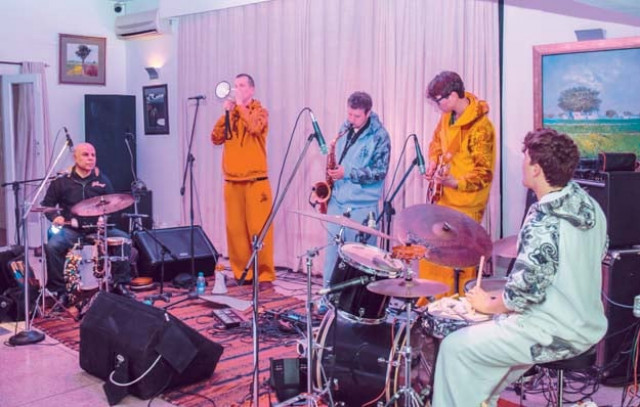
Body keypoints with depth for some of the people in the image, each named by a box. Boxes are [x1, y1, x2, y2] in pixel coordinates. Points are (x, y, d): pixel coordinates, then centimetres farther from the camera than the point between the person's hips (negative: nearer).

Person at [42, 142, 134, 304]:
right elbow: (47, 204, 10)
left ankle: (120, 283, -3)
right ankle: (60, 289, -11)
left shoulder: (102, 180, 9)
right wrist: (55, 217, -10)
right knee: (52, 246, -30)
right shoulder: (62, 181, 3)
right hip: (71, 229, -2)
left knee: (125, 239, -19)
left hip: (98, 228, 2)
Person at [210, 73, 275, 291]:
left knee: (259, 229, -7)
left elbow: (254, 127, -20)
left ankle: (265, 275, -1)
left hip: (255, 181, -5)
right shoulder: (230, 114, 16)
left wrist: (240, 105, -8)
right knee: (235, 229, 5)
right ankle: (241, 272, 15)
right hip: (232, 181, 5)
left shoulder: (260, 111, 2)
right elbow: (216, 138, 6)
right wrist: (226, 113, -1)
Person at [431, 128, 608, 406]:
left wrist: (488, 305, -6)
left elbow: (525, 292, -25)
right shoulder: (590, 207, 0)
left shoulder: (542, 224, -26)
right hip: (589, 325, 9)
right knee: (491, 331, 29)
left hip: (555, 336, -9)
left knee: (455, 347, 2)